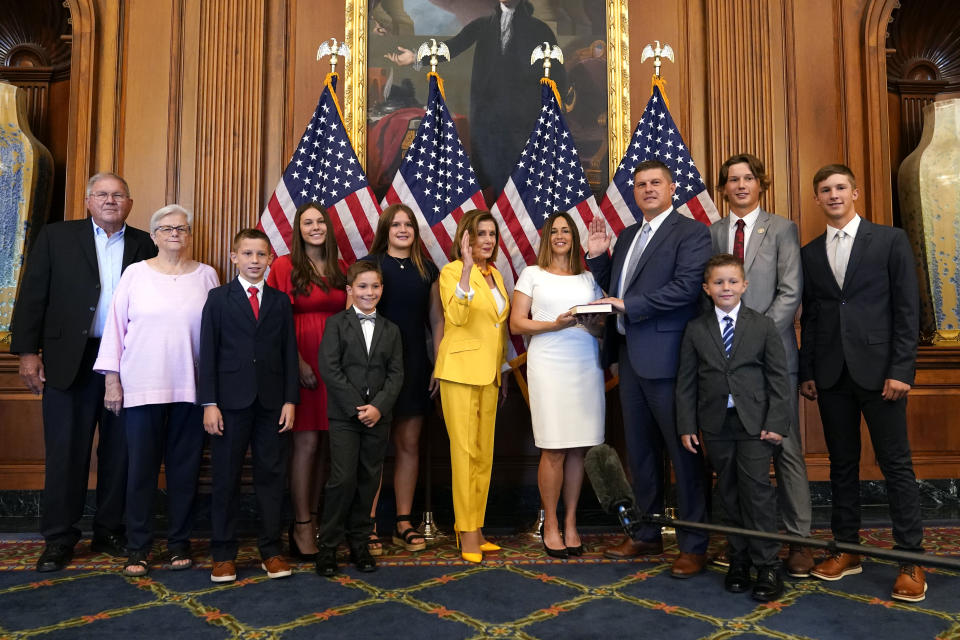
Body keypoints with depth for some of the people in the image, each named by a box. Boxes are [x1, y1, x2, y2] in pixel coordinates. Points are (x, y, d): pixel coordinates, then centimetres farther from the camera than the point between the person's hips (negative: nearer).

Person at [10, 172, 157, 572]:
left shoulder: (144, 245, 8)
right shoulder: (56, 237, 6)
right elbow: (32, 296, 2)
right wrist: (27, 352, -4)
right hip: (70, 360, -1)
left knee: (119, 452, 7)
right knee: (65, 451, 5)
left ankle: (110, 532, 20)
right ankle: (59, 539, 16)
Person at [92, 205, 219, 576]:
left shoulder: (206, 275, 6)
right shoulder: (136, 274, 5)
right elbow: (115, 326, 5)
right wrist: (112, 379, 1)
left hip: (190, 388, 1)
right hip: (142, 387, 0)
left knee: (184, 467, 7)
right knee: (141, 467, 3)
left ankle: (180, 543, 19)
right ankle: (138, 548, 15)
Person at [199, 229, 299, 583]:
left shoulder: (281, 301, 9)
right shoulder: (218, 298, 5)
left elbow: (289, 354, 7)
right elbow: (208, 353, 0)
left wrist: (290, 400, -1)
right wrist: (209, 403, -7)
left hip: (272, 404, 2)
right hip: (231, 401, -1)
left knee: (271, 477, 6)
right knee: (225, 478, 6)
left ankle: (271, 550, 17)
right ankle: (223, 554, 17)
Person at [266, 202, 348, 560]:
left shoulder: (341, 270, 13)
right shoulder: (284, 266, 0)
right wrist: (298, 362, -14)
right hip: (301, 363, -4)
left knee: (325, 442, 7)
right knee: (306, 442, -5)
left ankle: (314, 516, 19)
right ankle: (301, 526, 4)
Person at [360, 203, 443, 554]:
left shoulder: (427, 269, 11)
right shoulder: (369, 264, 1)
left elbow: (436, 319, 11)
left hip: (415, 366, 4)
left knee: (409, 444, 8)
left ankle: (404, 523, 18)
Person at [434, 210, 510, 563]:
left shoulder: (495, 274, 16)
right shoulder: (452, 271, -6)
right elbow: (456, 316, -23)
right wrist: (467, 268, -29)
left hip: (489, 373, 7)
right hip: (461, 370, -7)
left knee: (485, 453, 9)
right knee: (465, 451, -6)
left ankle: (475, 528, 17)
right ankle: (467, 533, 2)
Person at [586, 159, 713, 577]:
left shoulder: (691, 232, -6)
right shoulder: (627, 236, 17)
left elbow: (686, 287, -19)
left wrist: (627, 305, -19)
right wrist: (598, 257, 3)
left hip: (665, 357, -8)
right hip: (629, 355, 8)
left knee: (682, 452, 2)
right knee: (639, 451, 15)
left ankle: (693, 545, 14)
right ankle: (648, 534, 30)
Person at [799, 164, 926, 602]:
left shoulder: (890, 240, 2)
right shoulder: (810, 253, 12)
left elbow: (907, 308, -3)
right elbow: (809, 317, 11)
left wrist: (901, 369, -10)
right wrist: (806, 372, 7)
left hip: (878, 369, -3)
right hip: (831, 374, 3)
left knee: (895, 463, 1)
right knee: (842, 463, 10)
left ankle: (911, 558, 11)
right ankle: (846, 548, 20)